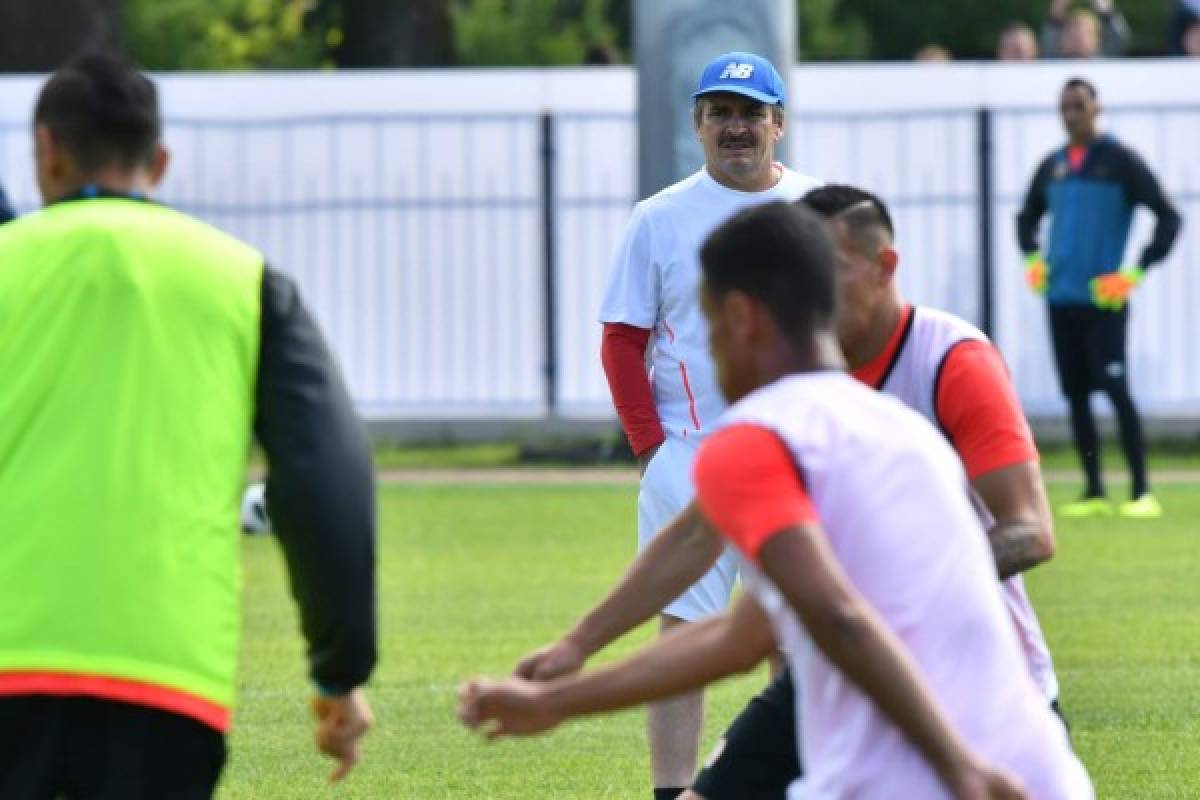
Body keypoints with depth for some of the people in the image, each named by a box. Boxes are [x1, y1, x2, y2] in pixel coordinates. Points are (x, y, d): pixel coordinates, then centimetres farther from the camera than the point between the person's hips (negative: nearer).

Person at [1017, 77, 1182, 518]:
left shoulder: (1119, 160, -4)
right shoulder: (1052, 166, 13)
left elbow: (1168, 218, -7)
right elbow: (1027, 217, 30)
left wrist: (1135, 273, -12)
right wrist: (1033, 259, 12)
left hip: (1102, 299, -6)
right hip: (1061, 299, 6)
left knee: (1116, 390, -12)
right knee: (1076, 394, 6)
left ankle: (1142, 493, -10)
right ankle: (1094, 492, 13)